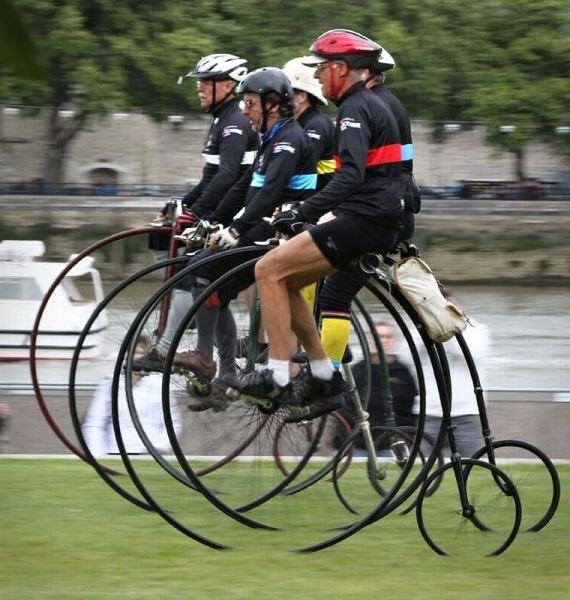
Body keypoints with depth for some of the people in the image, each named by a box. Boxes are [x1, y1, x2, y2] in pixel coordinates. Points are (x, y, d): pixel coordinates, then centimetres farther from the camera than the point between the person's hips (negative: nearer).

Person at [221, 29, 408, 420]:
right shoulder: (370, 106, 21)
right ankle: (325, 379, 12)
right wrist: (306, 213, 26)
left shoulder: (355, 109, -12)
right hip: (376, 222, 10)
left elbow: (351, 175, -26)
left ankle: (277, 379, -14)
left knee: (269, 270, -12)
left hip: (363, 222, -10)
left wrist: (303, 214, -29)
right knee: (283, 281, 13)